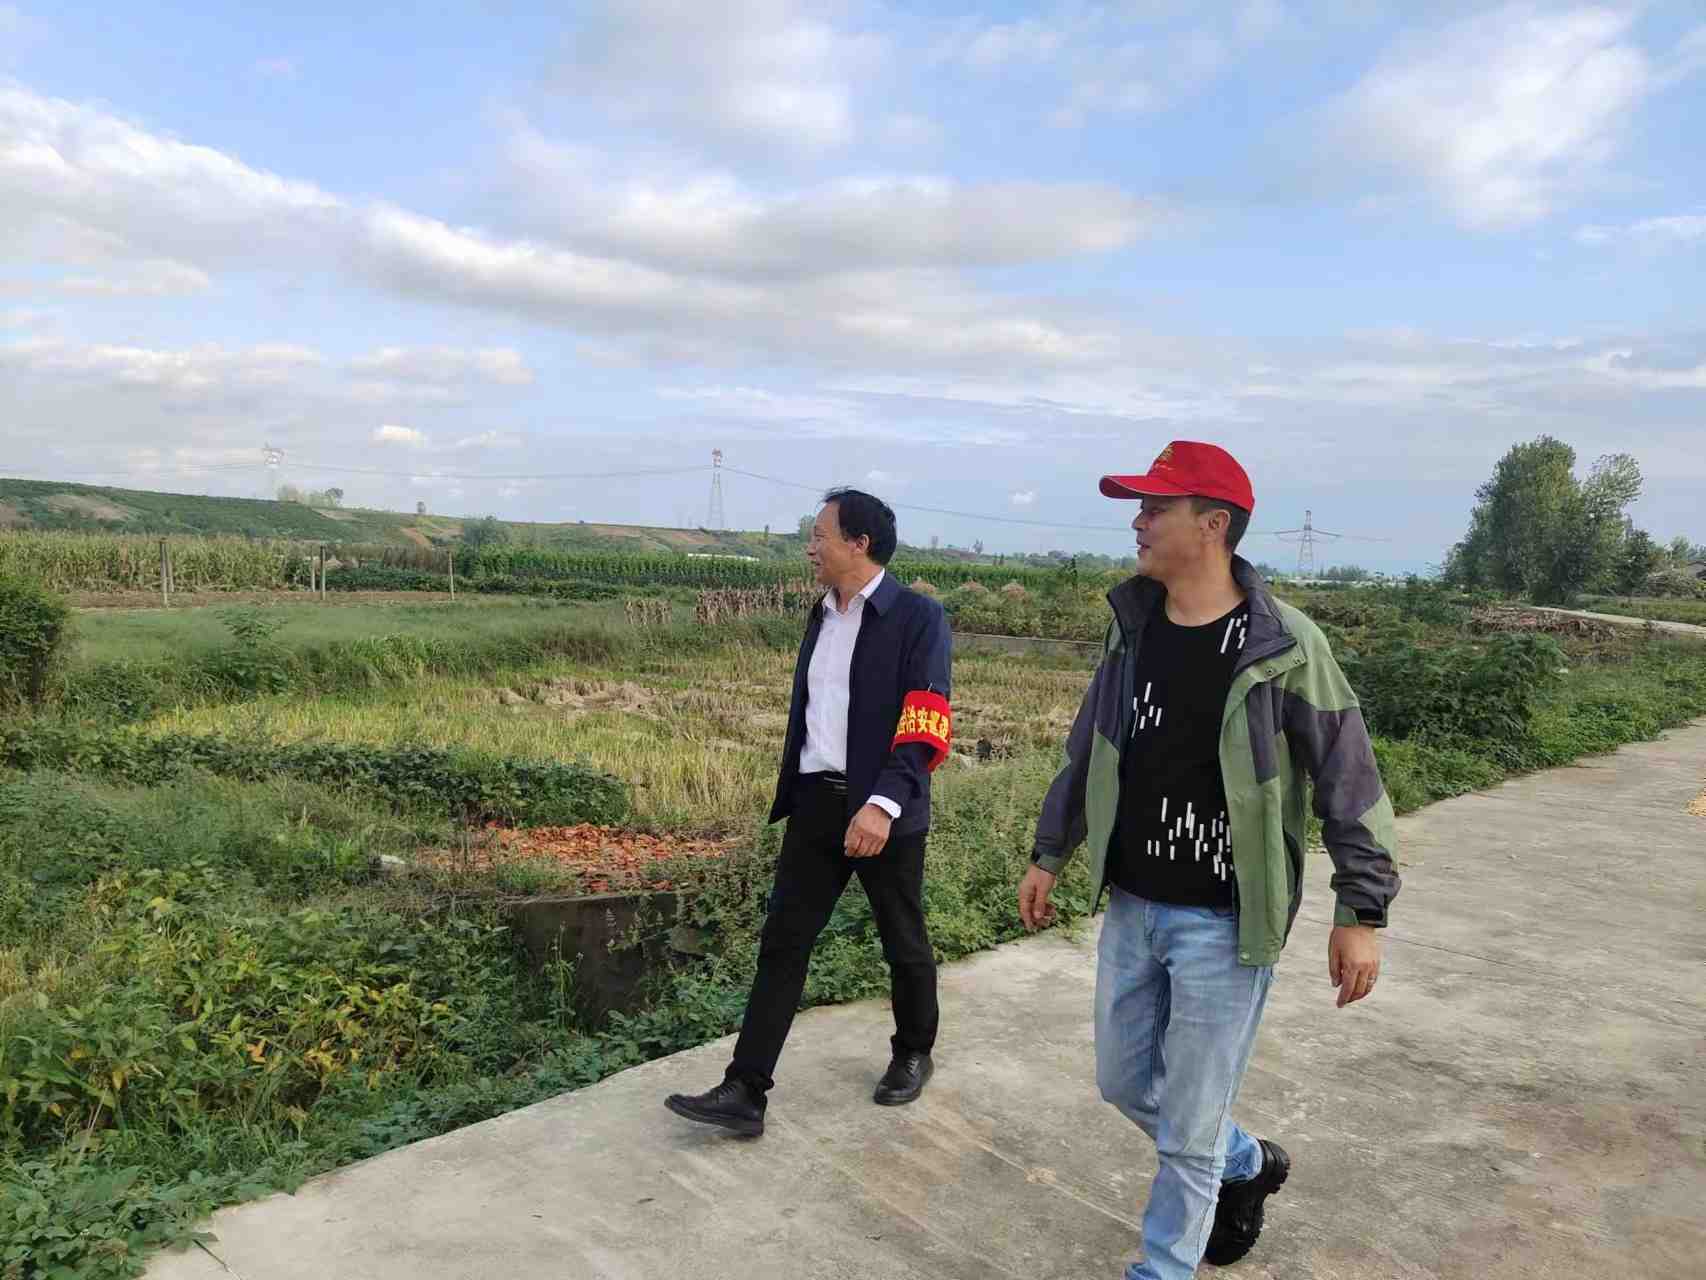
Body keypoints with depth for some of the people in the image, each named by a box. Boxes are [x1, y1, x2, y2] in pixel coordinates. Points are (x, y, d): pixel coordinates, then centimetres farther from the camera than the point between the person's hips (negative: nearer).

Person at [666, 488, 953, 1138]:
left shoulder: (917, 616, -11)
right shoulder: (822, 614, 12)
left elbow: (928, 724, -19)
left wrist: (883, 802, -31)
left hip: (882, 809, -6)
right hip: (816, 803, 6)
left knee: (904, 945, 13)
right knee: (782, 943, 3)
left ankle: (913, 1055, 37)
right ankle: (745, 1091, 8)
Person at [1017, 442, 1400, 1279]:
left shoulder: (1282, 647, -15)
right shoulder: (1132, 625, 2)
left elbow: (1349, 783, -9)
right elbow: (1087, 750, 12)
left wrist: (1361, 913, -11)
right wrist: (1049, 855, 15)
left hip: (1223, 924, -6)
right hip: (1130, 908, 6)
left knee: (1188, 1124, 6)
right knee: (1125, 1084, 20)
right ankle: (1248, 1165, 47)